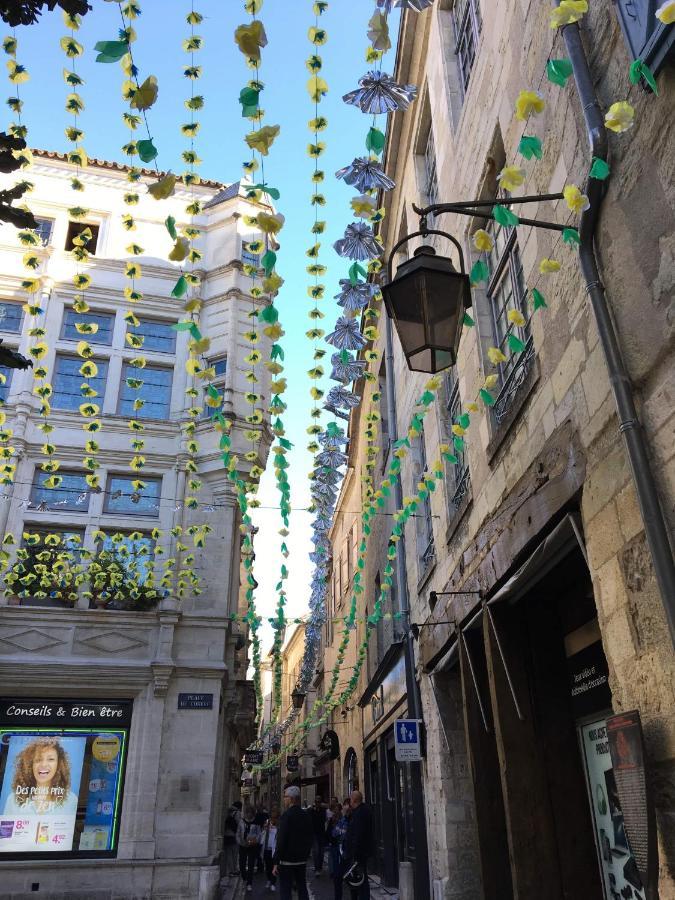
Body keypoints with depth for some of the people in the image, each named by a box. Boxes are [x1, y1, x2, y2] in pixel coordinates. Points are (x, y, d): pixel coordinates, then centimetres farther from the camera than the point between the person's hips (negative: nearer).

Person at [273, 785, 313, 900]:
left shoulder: (286, 816, -16)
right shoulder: (306, 816, 5)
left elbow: (281, 841, -18)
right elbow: (310, 837, 13)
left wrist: (276, 862, -13)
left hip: (287, 860, -7)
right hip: (302, 860, 7)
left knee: (285, 891, 0)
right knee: (302, 888, 16)